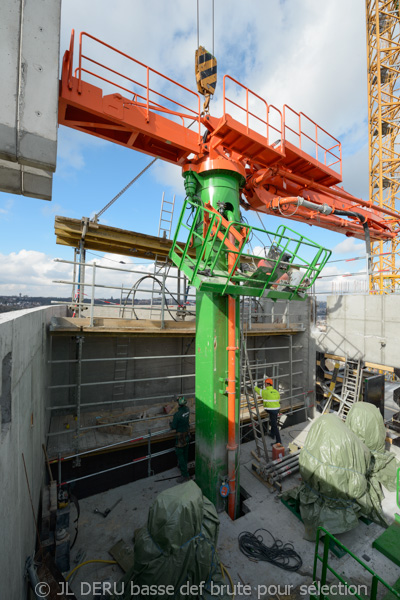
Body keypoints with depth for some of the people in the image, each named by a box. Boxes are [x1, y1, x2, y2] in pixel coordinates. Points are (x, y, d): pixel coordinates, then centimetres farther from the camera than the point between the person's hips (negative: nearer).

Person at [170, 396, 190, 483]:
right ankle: (183, 465, 47)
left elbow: (173, 427, -20)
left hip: (180, 436, -7)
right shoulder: (187, 409, -12)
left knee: (179, 454, 5)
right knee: (185, 452, 25)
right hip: (187, 433, 7)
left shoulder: (177, 415, -31)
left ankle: (185, 475, 11)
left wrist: (170, 422, -1)